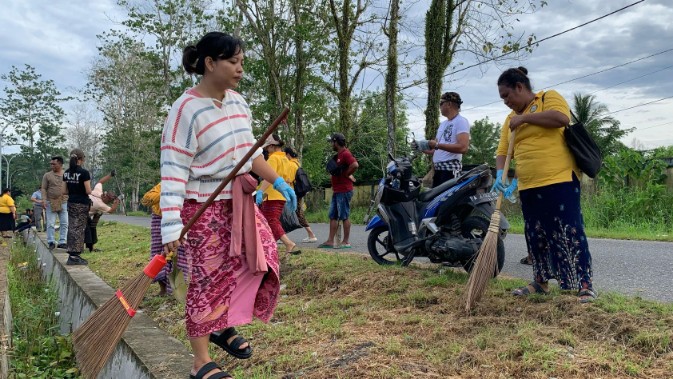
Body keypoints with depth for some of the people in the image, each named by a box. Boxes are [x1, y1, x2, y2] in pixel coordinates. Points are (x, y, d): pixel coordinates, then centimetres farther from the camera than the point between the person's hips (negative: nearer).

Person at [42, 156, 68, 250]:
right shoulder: (47, 175, 4)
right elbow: (43, 189, 2)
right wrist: (44, 200, -10)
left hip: (64, 202, 1)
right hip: (50, 203, -1)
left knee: (64, 223, 2)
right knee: (50, 224, -1)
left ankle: (62, 242, 9)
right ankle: (51, 242, 6)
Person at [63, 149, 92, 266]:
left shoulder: (66, 173, 6)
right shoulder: (84, 172, -14)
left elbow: (64, 191, 7)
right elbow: (88, 191, -15)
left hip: (71, 203, 6)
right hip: (82, 204, -6)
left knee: (71, 228, 10)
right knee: (79, 229, -1)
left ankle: (71, 254, 14)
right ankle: (75, 256, 1)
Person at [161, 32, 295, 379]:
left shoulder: (237, 101, 6)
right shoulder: (186, 109, -19)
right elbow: (173, 170, -22)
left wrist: (278, 182, 12)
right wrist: (171, 223, -28)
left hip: (240, 199, 8)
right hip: (204, 206, -8)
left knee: (264, 258, 8)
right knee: (208, 278, -2)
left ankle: (224, 326, 27)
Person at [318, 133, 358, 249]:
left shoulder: (345, 153, -13)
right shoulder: (338, 154, 18)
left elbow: (355, 165, -28)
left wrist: (346, 174, -16)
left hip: (344, 191, -10)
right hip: (337, 191, 10)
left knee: (344, 216, -4)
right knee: (333, 216, 9)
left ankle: (346, 242, 2)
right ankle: (330, 241, 12)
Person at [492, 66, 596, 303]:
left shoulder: (549, 98, 1)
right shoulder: (511, 119, 18)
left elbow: (562, 118, -20)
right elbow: (502, 153, 13)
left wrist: (525, 117, -13)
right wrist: (501, 174, -7)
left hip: (560, 181, -7)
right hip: (528, 187, 7)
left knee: (569, 233, -6)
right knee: (536, 237, 13)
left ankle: (585, 285, 2)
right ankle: (541, 282, 25)